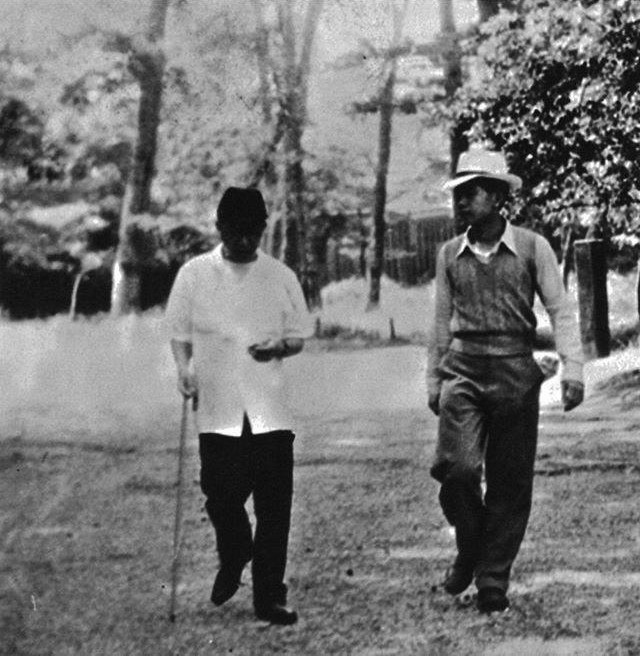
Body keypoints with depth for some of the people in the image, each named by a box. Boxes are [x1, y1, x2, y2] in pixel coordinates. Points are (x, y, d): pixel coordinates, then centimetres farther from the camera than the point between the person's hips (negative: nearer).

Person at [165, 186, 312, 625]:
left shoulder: (281, 277, 7)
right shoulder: (195, 275, 5)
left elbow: (299, 337, 11)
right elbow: (179, 334, 10)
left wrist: (278, 348, -11)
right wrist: (185, 371, -8)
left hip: (270, 409, 0)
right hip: (218, 408, 0)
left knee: (275, 503, -4)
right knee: (222, 495, -2)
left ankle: (270, 596, 4)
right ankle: (233, 557, 31)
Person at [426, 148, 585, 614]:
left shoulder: (532, 247, 1)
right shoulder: (450, 255, 10)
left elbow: (560, 311, -1)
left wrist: (573, 369, -11)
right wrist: (434, 380, 17)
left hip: (515, 371, -1)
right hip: (462, 370, 1)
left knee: (510, 483, 1)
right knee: (457, 468, -16)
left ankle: (494, 581, 13)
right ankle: (470, 548, 10)